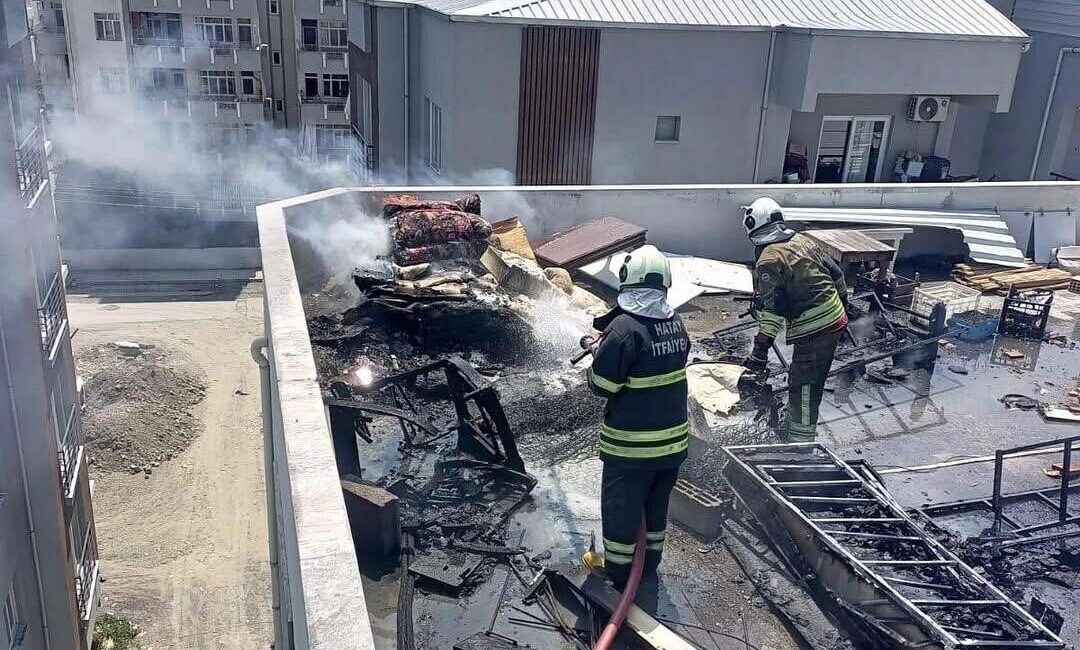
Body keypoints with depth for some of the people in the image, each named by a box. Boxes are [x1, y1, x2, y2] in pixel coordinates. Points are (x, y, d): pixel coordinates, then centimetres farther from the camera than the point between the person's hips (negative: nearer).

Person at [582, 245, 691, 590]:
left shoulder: (624, 328, -23)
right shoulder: (676, 323, 0)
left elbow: (602, 385, -19)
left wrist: (600, 351, 0)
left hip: (631, 444, -6)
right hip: (674, 437, 7)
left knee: (620, 507, 12)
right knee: (657, 503, 22)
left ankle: (618, 571, 26)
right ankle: (649, 563, 38)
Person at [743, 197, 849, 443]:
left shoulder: (768, 260, -15)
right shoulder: (804, 241, 9)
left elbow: (772, 308, -21)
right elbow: (836, 273, 17)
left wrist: (761, 348, -19)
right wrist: (843, 301, 32)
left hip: (813, 330, -9)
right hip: (836, 318, 9)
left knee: (804, 384, -1)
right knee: (802, 379, 21)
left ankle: (801, 439, 6)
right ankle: (796, 428, 36)